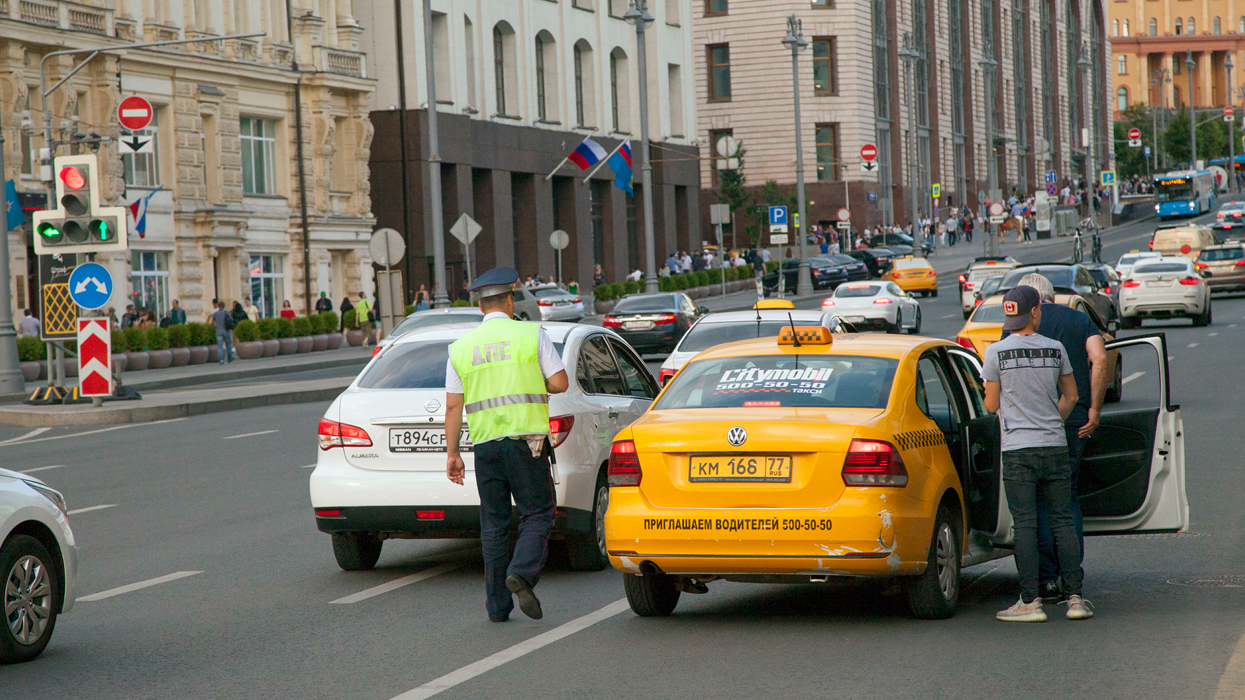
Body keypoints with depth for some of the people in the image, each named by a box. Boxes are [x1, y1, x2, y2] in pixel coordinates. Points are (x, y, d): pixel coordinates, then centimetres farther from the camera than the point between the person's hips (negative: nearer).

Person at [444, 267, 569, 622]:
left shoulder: (461, 347, 7)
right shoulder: (531, 334, -1)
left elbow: (453, 405, 5)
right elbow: (560, 383, -5)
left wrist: (452, 452, 10)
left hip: (485, 443, 3)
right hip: (526, 437, -3)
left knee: (493, 523, 9)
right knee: (537, 514, 4)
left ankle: (497, 604, 8)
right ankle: (522, 572, -21)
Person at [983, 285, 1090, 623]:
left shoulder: (996, 352, -5)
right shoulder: (1055, 349, 3)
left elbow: (991, 405, 0)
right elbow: (1070, 396, 13)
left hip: (1018, 448, -2)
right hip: (1056, 446, 3)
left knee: (1025, 524, -2)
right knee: (1063, 521, 7)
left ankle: (1030, 601, -3)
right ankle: (1075, 597, 5)